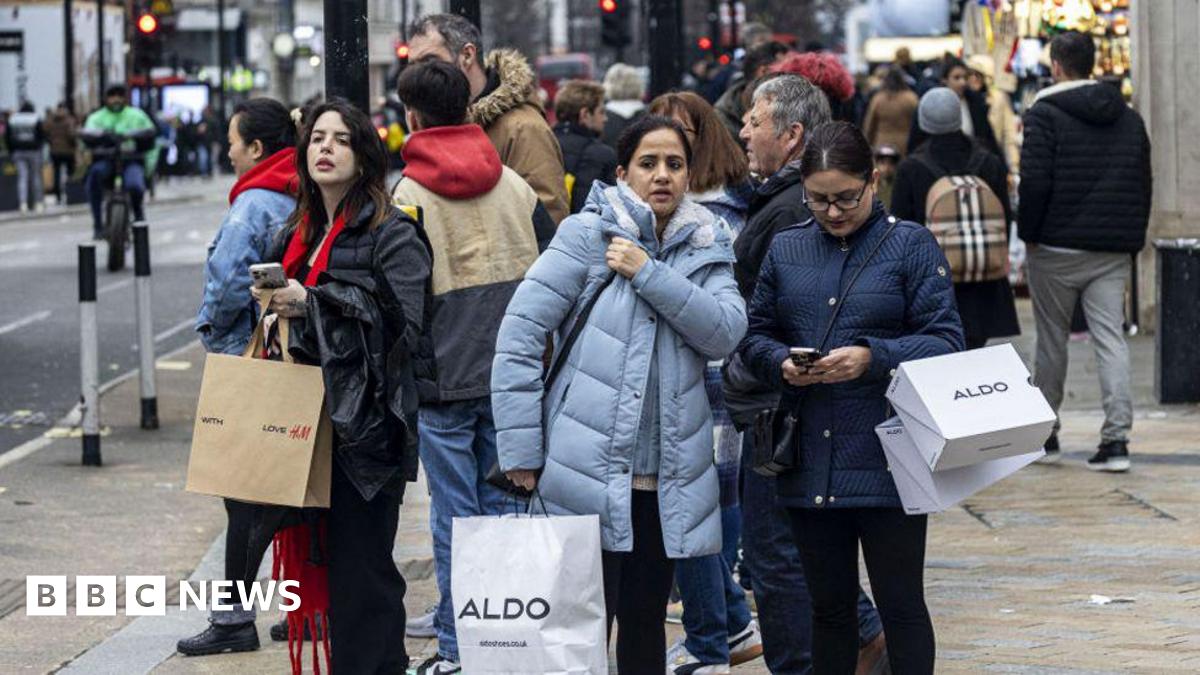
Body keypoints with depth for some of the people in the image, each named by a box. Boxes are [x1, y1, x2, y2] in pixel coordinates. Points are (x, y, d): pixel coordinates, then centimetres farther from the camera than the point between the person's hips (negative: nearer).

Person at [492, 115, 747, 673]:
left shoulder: (706, 246, 10)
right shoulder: (588, 234, -3)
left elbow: (727, 331, -7)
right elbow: (519, 333, -9)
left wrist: (647, 273, -15)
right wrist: (520, 447, -13)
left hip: (667, 478, 4)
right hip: (589, 474, -4)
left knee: (645, 626, 13)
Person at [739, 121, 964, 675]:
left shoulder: (911, 245, -2)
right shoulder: (786, 249, 10)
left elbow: (944, 341, -6)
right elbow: (755, 334, 13)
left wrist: (872, 358, -21)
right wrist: (782, 364, -10)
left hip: (887, 462, -4)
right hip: (810, 459, 4)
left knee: (900, 604, 2)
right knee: (829, 605, 13)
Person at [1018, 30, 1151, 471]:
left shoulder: (1045, 114, -7)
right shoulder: (1129, 118, 11)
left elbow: (1034, 182, -14)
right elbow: (1144, 184, 14)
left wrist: (1028, 232, -1)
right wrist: (1132, 240, 19)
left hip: (1057, 250, -4)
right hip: (1113, 252, 4)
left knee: (1052, 339, 9)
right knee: (1111, 339, -1)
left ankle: (1044, 434, 20)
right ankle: (1117, 438, -12)